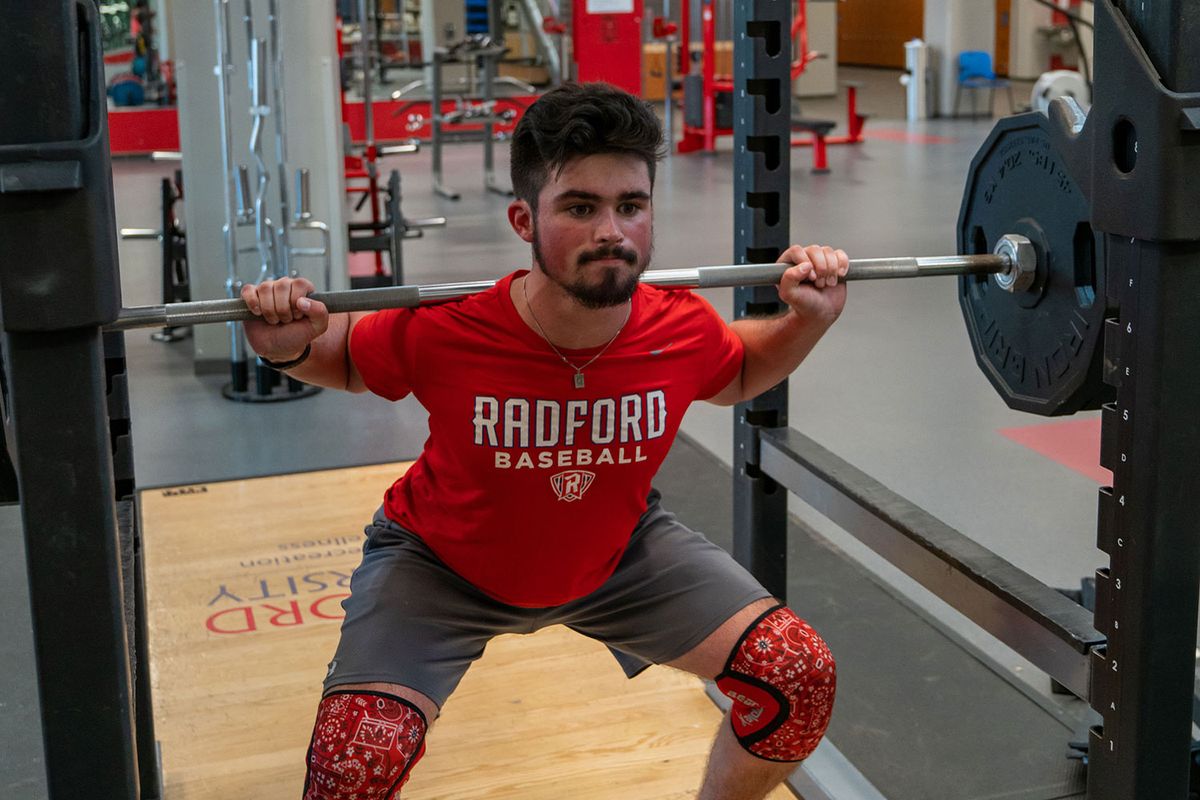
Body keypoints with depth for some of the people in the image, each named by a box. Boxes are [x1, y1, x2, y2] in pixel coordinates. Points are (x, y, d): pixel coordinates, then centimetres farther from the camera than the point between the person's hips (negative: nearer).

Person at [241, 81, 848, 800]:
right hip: (445, 566, -3)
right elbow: (346, 361, -9)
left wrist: (809, 321, -16)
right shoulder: (440, 335, -33)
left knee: (801, 678, -8)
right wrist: (288, 349, -29)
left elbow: (736, 377, 1)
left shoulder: (684, 332, -26)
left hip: (620, 552, 3)